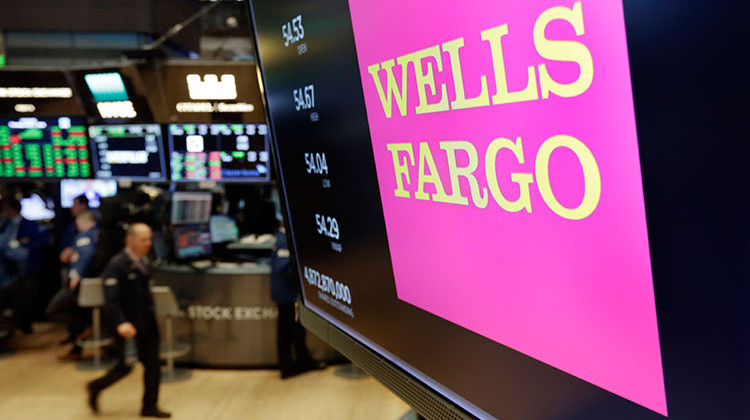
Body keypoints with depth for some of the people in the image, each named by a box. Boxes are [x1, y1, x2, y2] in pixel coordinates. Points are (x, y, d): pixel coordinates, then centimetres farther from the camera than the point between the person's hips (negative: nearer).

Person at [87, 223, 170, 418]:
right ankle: (96, 387, 30)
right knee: (126, 365, 4)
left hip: (147, 322, 7)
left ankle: (149, 406, 18)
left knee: (153, 364, 7)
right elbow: (111, 299, -22)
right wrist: (121, 323, -34)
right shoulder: (116, 265, -16)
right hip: (129, 325, -7)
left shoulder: (144, 262, 9)